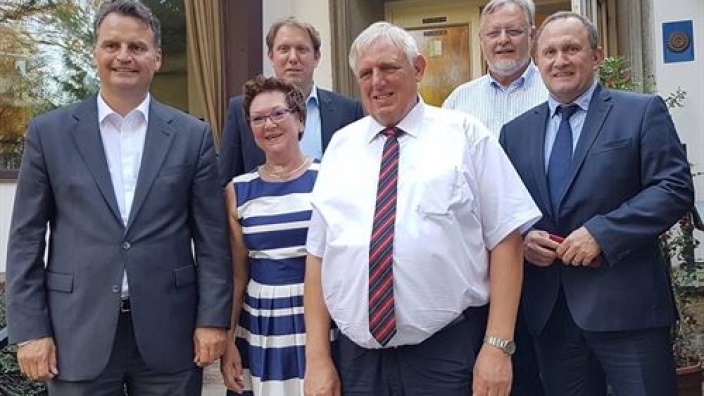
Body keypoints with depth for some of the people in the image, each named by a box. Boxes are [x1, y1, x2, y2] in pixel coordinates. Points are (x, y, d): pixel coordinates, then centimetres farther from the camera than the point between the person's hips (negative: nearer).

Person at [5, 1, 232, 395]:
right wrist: (31, 329, -2)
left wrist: (213, 319, -3)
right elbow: (27, 239, 3)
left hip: (168, 330, 1)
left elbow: (212, 237, 2)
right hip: (79, 332, 0)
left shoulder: (192, 135, 3)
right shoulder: (49, 132, 3)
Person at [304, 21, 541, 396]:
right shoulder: (341, 145, 8)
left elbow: (505, 239, -5)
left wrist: (498, 346, -12)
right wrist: (317, 357, 1)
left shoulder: (464, 134, 0)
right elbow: (318, 253, 5)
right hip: (358, 355, 3)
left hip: (447, 353, -2)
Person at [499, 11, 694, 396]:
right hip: (548, 309, 4)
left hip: (625, 304, -3)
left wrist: (602, 233, -17)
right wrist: (522, 238, -8)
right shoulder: (515, 132, 12)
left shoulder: (642, 112, 1)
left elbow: (675, 188, -8)